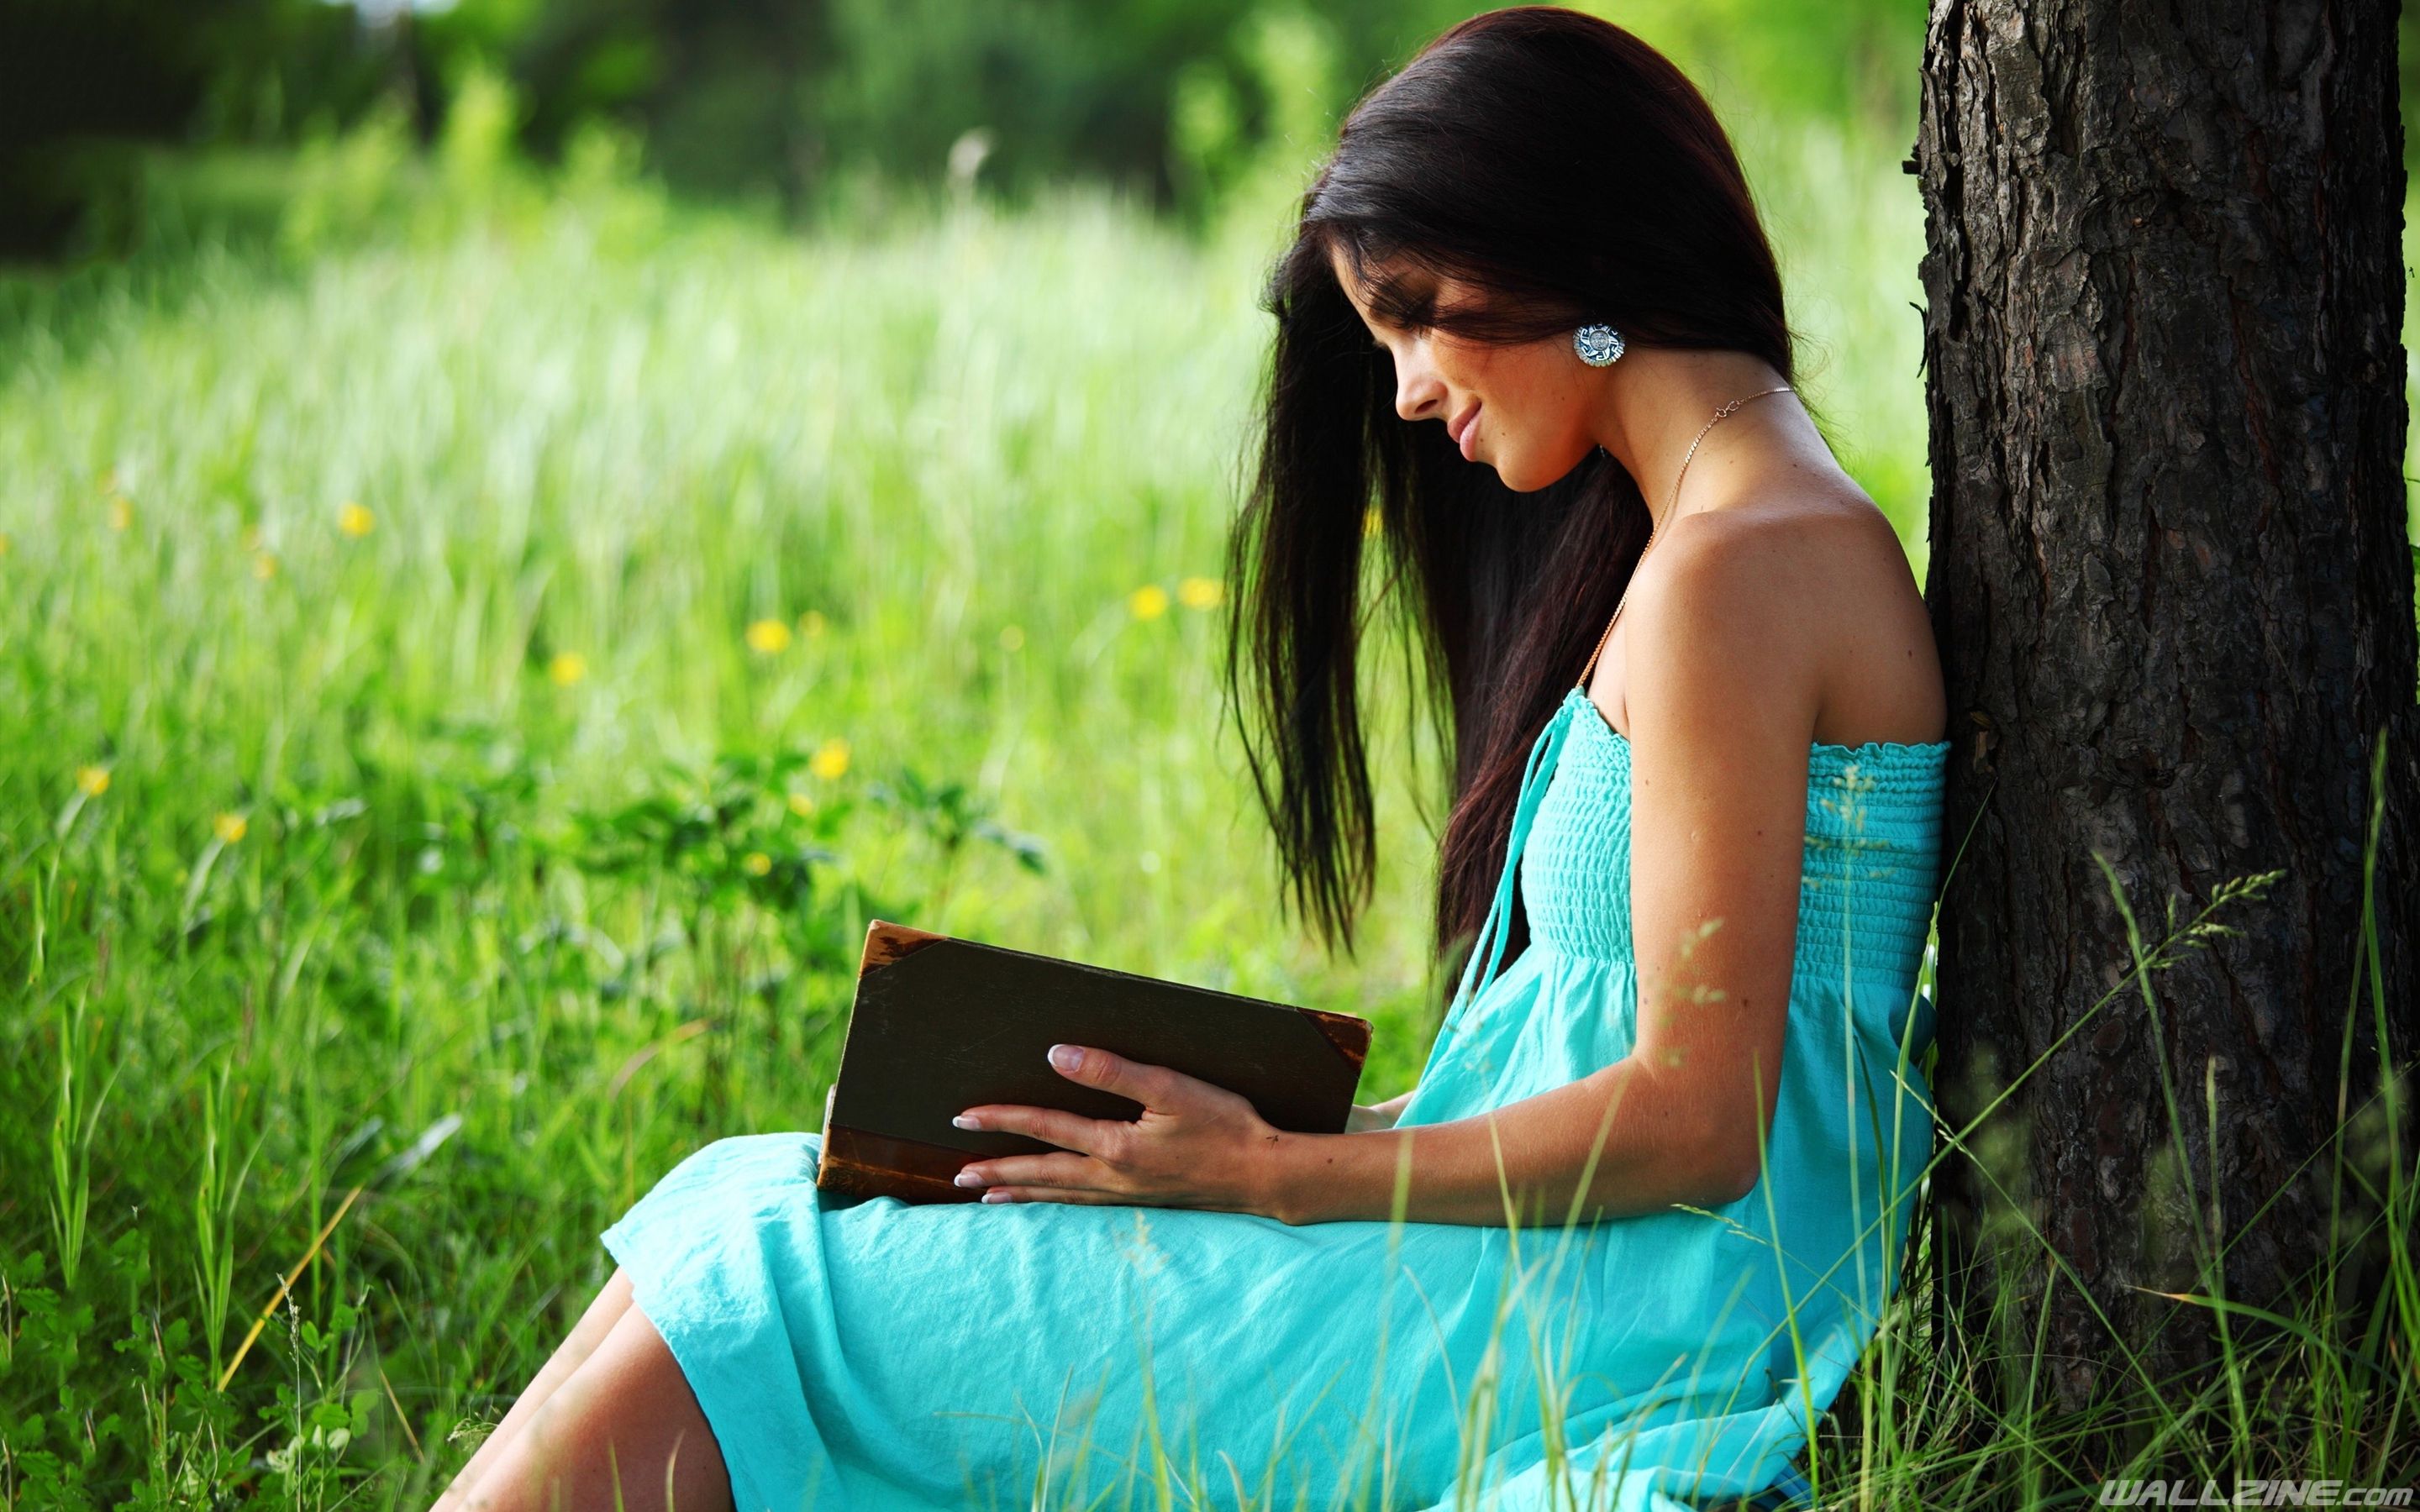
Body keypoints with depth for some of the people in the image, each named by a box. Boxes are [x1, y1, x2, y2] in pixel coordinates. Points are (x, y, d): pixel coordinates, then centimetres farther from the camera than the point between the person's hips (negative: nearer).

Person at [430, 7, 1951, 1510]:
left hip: (1595, 1327, -9)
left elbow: (1696, 1121, -20)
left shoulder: (1732, 567, -16)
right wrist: (1323, 1125, 8)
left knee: (753, 1301, -5)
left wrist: (1275, 1177, -14)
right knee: (742, 1238, 6)